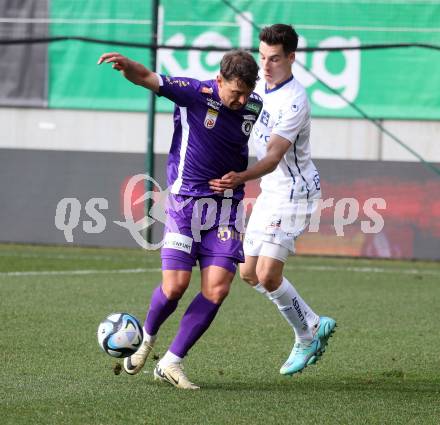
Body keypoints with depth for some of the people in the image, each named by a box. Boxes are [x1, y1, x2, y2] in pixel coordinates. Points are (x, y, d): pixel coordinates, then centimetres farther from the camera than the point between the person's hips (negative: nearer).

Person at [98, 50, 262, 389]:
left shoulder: (254, 107, 1)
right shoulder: (194, 93, -12)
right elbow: (146, 78, -22)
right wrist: (127, 64, -42)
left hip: (227, 205, 3)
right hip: (185, 202, -3)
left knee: (217, 289, -10)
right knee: (175, 287, -10)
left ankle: (171, 363, 4)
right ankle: (147, 338, 24)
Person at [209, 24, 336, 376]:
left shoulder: (294, 102, -24)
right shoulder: (261, 86, 2)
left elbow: (273, 158, -34)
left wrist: (241, 178, -49)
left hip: (295, 192, -9)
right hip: (271, 191, 9)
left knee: (267, 275, -14)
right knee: (249, 272, 9)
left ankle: (307, 336, 7)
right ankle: (315, 325, 22)